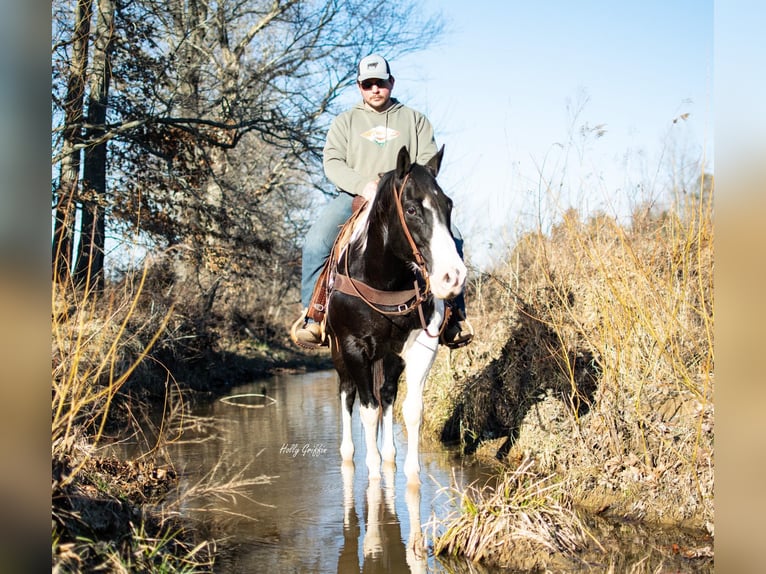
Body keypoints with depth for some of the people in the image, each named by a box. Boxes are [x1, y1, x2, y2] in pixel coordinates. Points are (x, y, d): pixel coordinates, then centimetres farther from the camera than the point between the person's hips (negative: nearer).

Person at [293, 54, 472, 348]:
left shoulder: (415, 119, 17)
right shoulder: (345, 122, 16)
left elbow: (428, 160, 7)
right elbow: (332, 162, 3)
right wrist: (363, 185, -16)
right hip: (354, 196, 0)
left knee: (451, 238, -24)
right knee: (316, 241, -26)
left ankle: (454, 316, -16)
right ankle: (312, 317, -14)